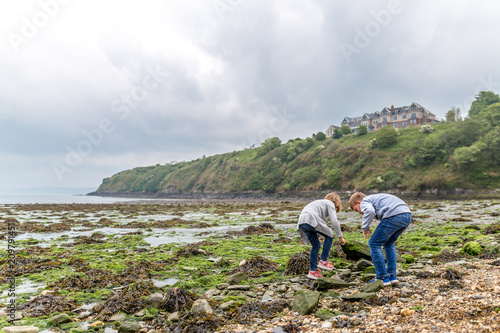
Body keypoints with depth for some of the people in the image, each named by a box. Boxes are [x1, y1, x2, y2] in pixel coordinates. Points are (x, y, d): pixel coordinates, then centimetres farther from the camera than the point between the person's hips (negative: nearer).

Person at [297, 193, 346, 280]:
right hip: (311, 220, -8)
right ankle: (323, 261, 14)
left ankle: (312, 271, 18)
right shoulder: (330, 203, 13)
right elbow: (334, 221, 1)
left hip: (302, 223, 8)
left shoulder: (319, 202, 37)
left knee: (316, 245, 17)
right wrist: (340, 237, 7)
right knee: (329, 235, 14)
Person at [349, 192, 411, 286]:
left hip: (394, 216, -9)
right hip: (407, 215, 9)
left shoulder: (364, 202, 9)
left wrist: (365, 227, -3)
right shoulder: (376, 198, 36)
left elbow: (370, 211, -16)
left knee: (374, 244, 5)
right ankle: (392, 276, 25)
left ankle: (382, 278, 8)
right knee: (388, 243, 26)